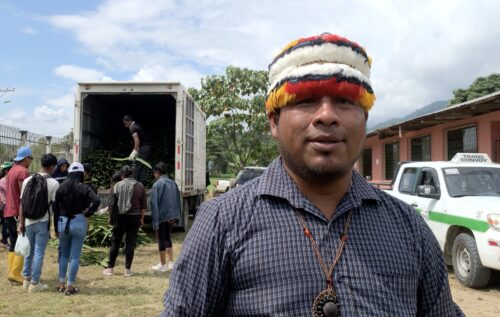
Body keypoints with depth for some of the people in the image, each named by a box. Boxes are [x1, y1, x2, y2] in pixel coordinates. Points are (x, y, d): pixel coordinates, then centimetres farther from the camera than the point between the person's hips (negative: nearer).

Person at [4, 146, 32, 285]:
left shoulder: (12, 170, 14)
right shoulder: (23, 172, -15)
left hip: (9, 213, 9)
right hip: (19, 213, -9)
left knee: (13, 244, 11)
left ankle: (11, 272, 13)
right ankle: (15, 273, -6)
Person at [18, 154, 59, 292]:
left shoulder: (28, 180, 2)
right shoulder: (54, 183, -9)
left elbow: (22, 203, 3)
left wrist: (21, 222, 9)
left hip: (29, 221, 4)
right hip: (43, 222, -4)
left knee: (29, 251, 18)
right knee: (39, 253, 3)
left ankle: (27, 279, 29)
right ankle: (34, 283, 8)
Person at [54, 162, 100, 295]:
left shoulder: (61, 188, 1)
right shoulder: (84, 188, -8)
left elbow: (56, 209, 4)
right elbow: (96, 201, -23)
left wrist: (56, 228, 12)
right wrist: (87, 213, -7)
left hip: (63, 222, 3)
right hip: (78, 222, -3)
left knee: (64, 255, 18)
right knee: (74, 256, 4)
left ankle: (62, 284, 23)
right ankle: (70, 286, 7)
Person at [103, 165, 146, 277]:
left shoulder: (118, 185, -3)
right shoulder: (140, 186, 1)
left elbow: (112, 204, -1)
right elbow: (144, 206, 3)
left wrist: (110, 217, 9)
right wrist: (141, 218, 11)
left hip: (121, 217, -1)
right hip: (135, 217, 1)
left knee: (115, 242, 9)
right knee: (130, 243, 5)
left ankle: (110, 268, 15)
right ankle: (127, 270, 7)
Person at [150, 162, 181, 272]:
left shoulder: (157, 184, -12)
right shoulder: (173, 183, 6)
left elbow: (154, 203, -13)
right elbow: (178, 200, 10)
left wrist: (155, 220, -11)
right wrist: (176, 216, 14)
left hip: (162, 216, -6)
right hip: (172, 216, 6)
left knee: (161, 240, 6)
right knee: (167, 238, 19)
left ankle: (163, 265, 14)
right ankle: (171, 263, 17)